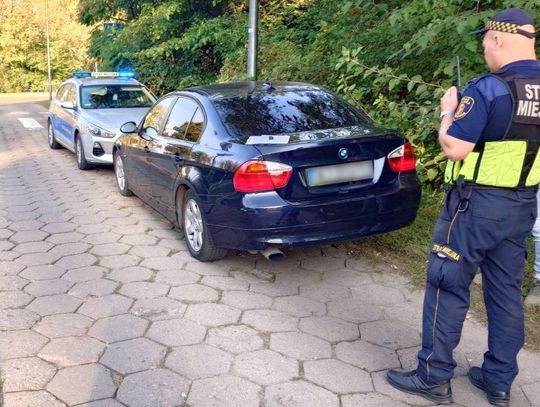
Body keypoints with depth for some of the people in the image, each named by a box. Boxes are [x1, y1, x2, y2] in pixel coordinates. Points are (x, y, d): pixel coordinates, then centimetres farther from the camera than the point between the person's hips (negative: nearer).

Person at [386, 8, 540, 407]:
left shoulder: (489, 88, -17)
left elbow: (454, 148, -18)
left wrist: (448, 112, 0)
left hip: (477, 204, -7)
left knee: (448, 286, 4)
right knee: (507, 291, 14)